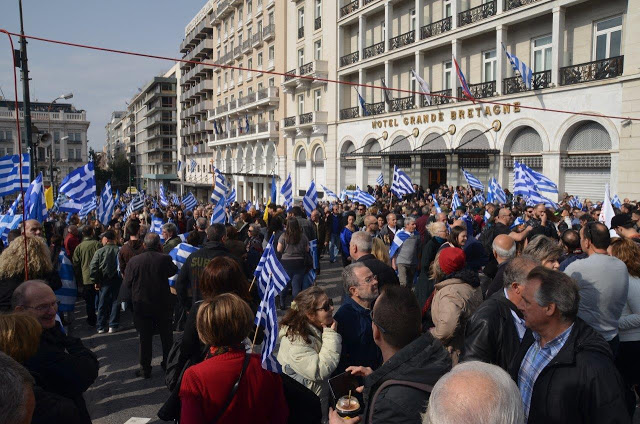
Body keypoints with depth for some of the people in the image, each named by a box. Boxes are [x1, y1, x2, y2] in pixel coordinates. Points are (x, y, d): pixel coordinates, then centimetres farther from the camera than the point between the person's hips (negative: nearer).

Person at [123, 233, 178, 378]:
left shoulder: (134, 260, -10)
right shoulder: (165, 259, -14)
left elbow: (127, 283, -3)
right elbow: (174, 271, 6)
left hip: (141, 305, 0)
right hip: (163, 305, 0)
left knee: (145, 337, 10)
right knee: (166, 335, 17)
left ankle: (145, 368, 17)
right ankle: (168, 363, 29)